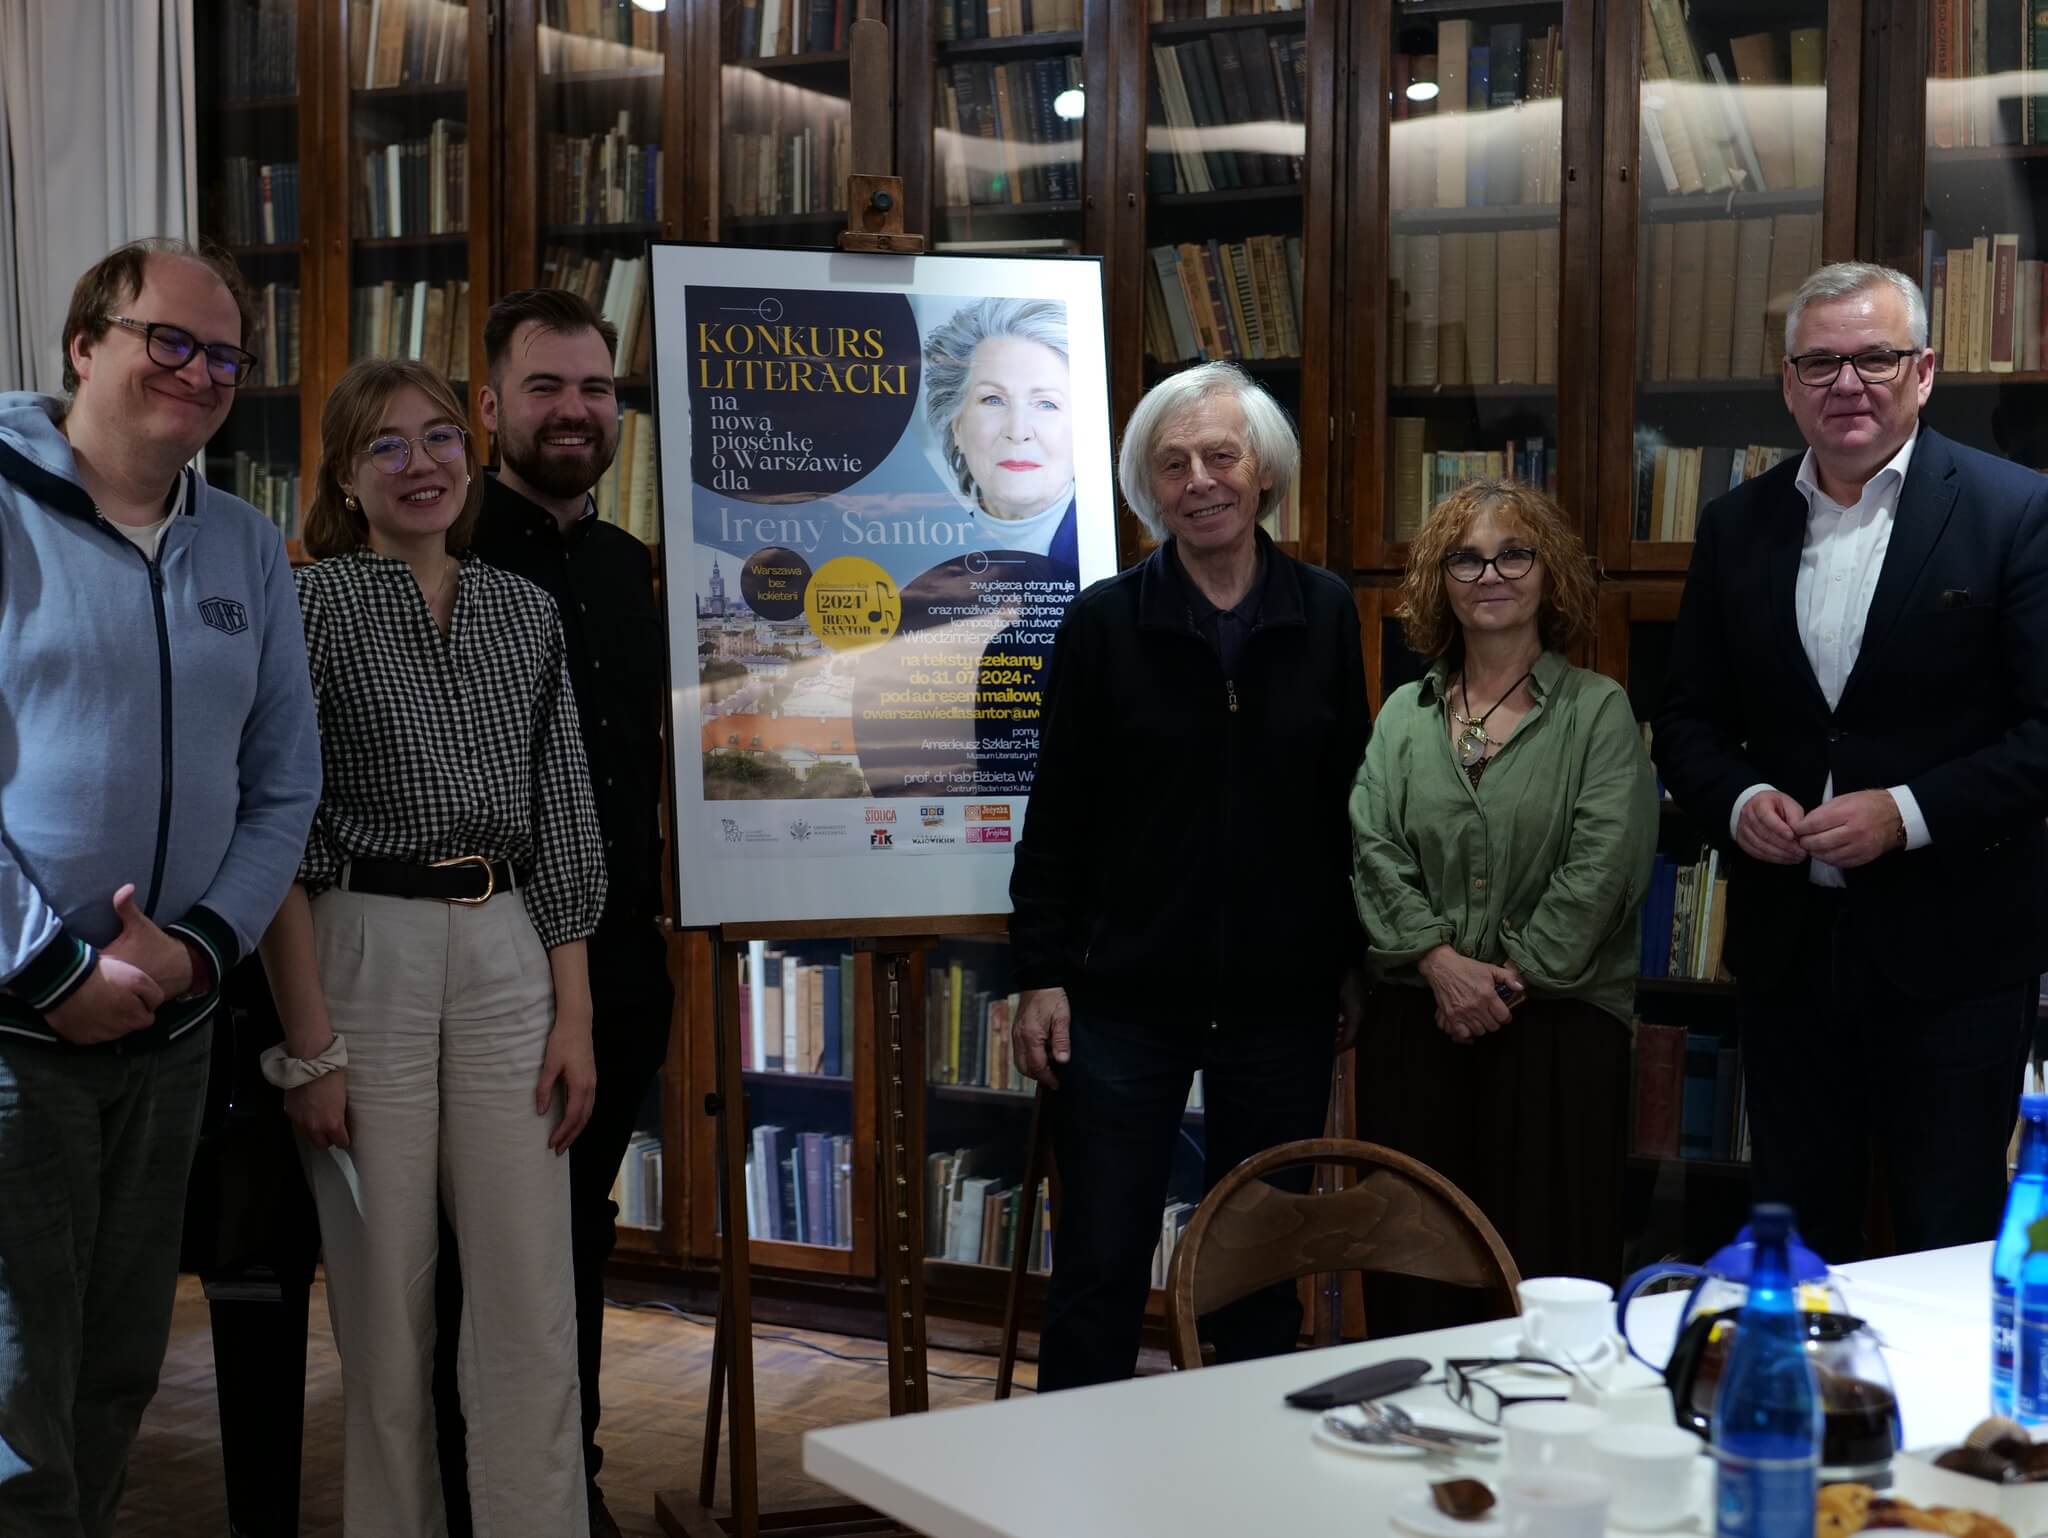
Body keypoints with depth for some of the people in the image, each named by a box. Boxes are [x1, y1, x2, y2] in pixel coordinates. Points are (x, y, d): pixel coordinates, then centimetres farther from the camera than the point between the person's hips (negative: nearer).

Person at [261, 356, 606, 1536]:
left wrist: (574, 1012, 4)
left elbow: (563, 823, 11)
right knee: (384, 1292, 4)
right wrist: (309, 1043, -10)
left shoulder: (525, 611, 10)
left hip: (506, 954, 3)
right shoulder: (312, 607, -2)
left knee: (533, 1295, 1)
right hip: (361, 952, -3)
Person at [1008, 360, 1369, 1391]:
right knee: (1100, 1267, 3)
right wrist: (1040, 974, -5)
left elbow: (1349, 799, 7)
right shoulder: (1104, 622, -2)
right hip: (1125, 996, -2)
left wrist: (1352, 958, 6)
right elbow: (1056, 813, -1)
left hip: (1280, 997, 2)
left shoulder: (1325, 617, 3)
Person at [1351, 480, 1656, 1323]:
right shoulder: (1404, 714, 13)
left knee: (1547, 1267, -1)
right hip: (1414, 1023, 3)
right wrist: (1441, 961, -11)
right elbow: (1371, 850, 3)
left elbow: (1603, 866, -7)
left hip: (1558, 1023, -3)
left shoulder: (1598, 710, 3)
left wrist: (1510, 977, -11)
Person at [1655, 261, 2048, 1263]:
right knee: (1797, 1241, 15)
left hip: (1952, 952, -4)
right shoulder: (1737, 527, 7)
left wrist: (1909, 812, -19)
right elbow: (1688, 719, 12)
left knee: (1950, 1250, 6)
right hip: (1787, 944, 4)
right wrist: (1739, 798, -8)